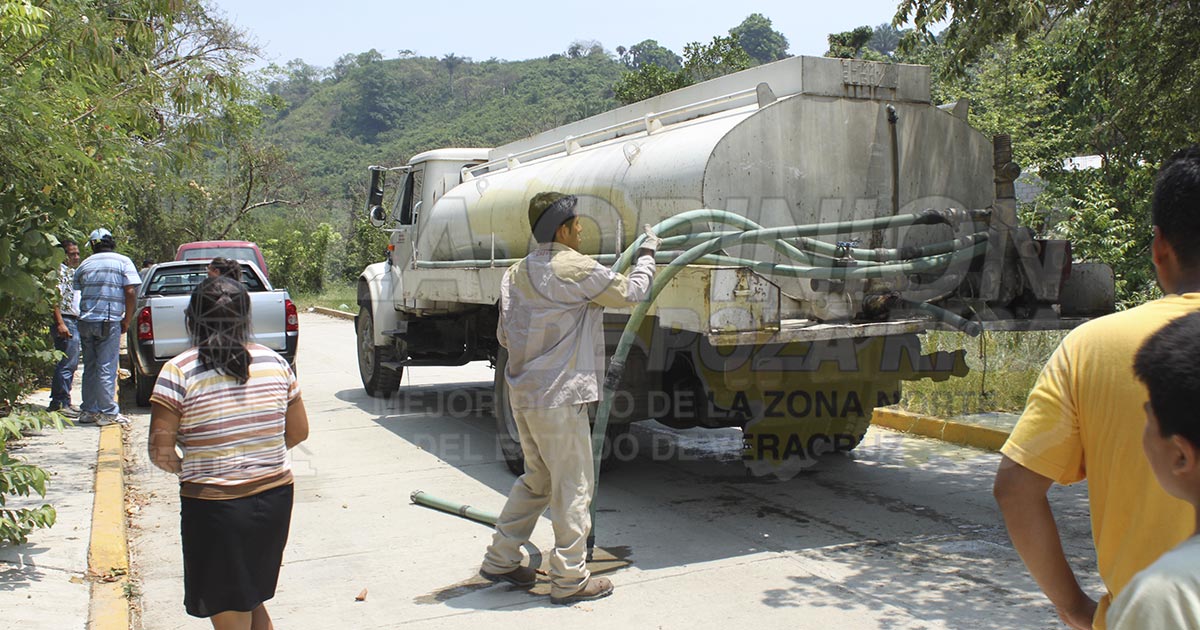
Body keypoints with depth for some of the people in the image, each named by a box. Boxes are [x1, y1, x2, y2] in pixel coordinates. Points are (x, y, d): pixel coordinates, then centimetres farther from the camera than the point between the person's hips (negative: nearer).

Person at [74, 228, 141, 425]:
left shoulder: (85, 265, 12)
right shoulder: (123, 262, -1)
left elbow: (77, 292, 11)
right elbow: (131, 292, -8)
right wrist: (127, 320, -1)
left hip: (85, 321, 4)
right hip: (109, 321, -4)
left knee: (90, 368, 12)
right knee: (107, 368, -3)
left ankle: (88, 410, 16)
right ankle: (108, 412, -2)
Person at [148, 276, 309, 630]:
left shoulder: (178, 372, -12)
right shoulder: (275, 363, 1)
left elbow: (160, 453, -11)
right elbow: (299, 432, 8)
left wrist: (185, 468, 9)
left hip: (214, 508, -4)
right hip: (276, 498, 5)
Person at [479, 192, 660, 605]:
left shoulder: (517, 273, 10)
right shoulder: (576, 269, -14)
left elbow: (505, 335, 14)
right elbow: (632, 291, -4)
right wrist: (648, 253, 12)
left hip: (522, 393, 9)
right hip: (559, 397, -9)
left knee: (537, 479, 21)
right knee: (573, 487, 2)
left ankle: (500, 559, 27)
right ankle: (569, 579, 10)